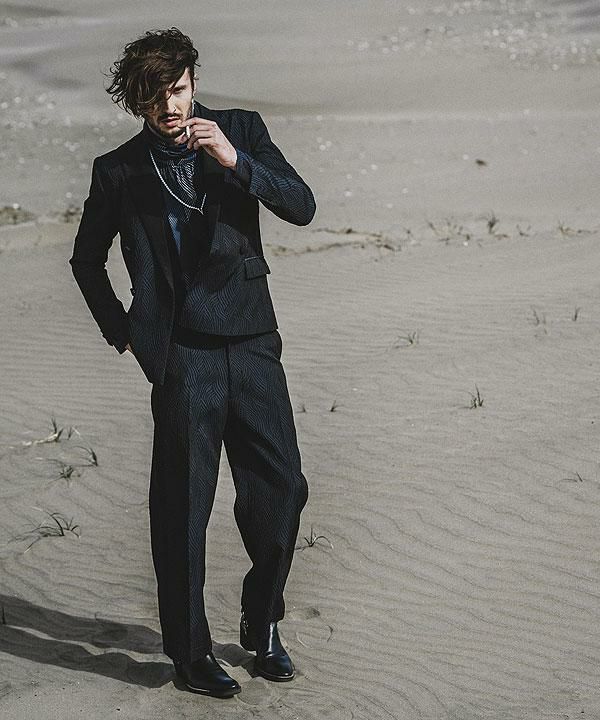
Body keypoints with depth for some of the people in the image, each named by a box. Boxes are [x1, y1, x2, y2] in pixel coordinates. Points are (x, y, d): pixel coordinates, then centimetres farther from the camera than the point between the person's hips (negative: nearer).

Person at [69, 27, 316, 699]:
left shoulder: (240, 131, 6)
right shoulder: (118, 172, 3)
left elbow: (302, 206, -4)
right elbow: (87, 259, 17)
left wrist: (235, 161, -16)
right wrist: (121, 331, 12)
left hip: (253, 345, 2)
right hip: (183, 357, -2)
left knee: (281, 490, 2)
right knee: (182, 508, 0)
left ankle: (262, 624, 24)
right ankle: (190, 653, 13)